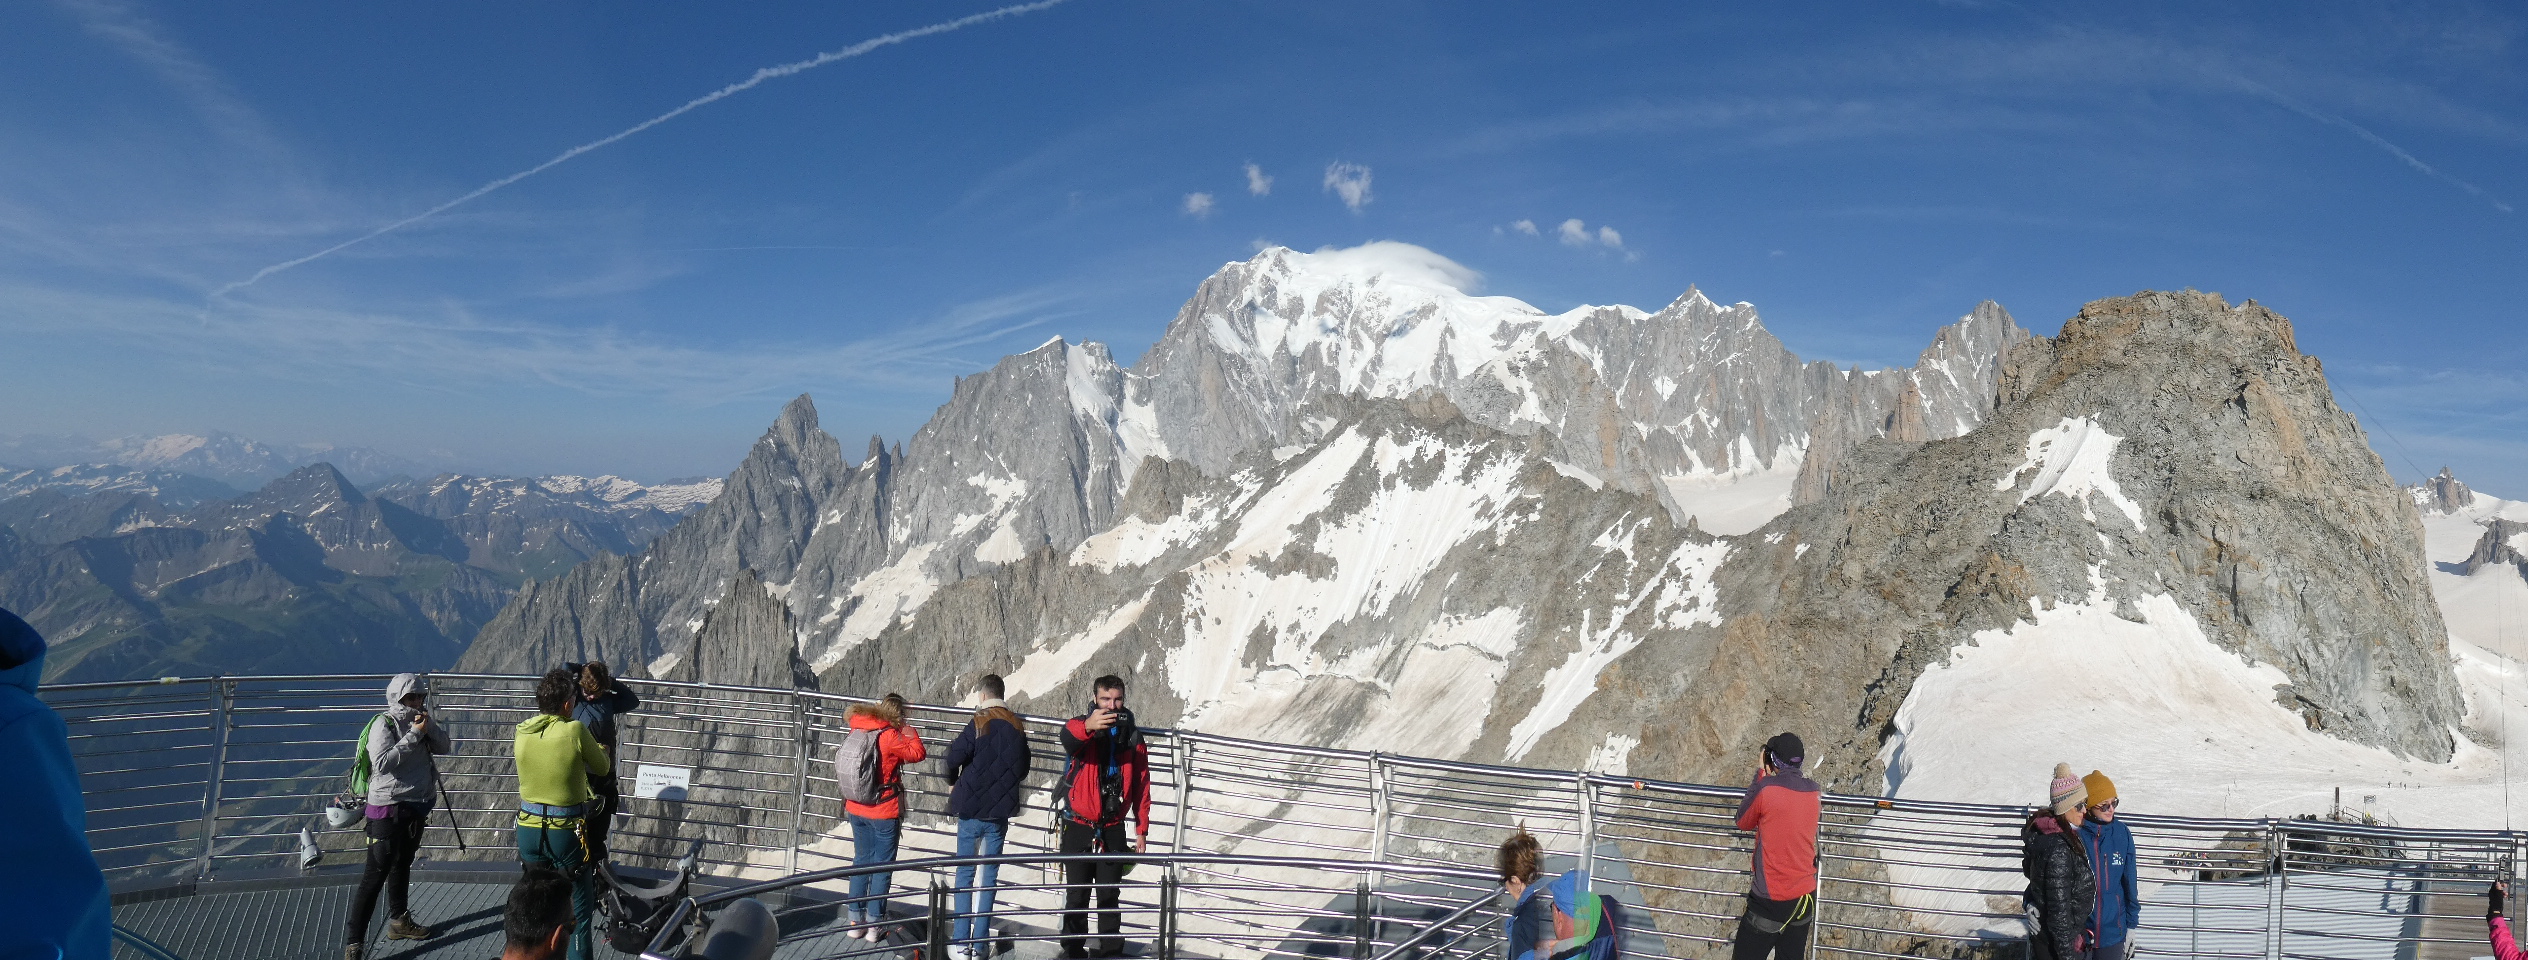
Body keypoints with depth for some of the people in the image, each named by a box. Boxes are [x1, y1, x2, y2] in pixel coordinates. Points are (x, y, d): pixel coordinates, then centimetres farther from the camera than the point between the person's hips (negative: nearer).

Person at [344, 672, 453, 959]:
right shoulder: (383, 724, -15)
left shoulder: (419, 722, 7)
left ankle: (399, 921, 36)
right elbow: (382, 762, -26)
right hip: (389, 809, -8)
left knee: (402, 865, 22)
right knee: (375, 875, -8)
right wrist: (414, 735, -24)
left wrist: (430, 726, -11)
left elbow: (444, 747, 5)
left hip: (416, 809, 8)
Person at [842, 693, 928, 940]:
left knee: (861, 861, 17)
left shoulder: (858, 730, -1)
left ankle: (856, 920, 21)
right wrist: (911, 733, 3)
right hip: (884, 812, -6)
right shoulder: (889, 736, -19)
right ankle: (874, 923, 11)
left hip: (856, 809, 6)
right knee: (882, 865, 6)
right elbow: (917, 754, -10)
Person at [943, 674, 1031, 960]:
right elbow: (1023, 769, 12)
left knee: (965, 874, 6)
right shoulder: (1018, 727, 4)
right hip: (1000, 811, 3)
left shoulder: (979, 725, -11)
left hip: (971, 808, -3)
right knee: (989, 876, 9)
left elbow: (955, 756, -18)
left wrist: (953, 784, 1)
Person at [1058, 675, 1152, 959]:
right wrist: (1087, 727, -56)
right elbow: (1069, 739, -33)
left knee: (1110, 896, 8)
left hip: (1113, 829, 2)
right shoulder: (1082, 725, -6)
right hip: (1079, 827, -2)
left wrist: (1141, 830, 4)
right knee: (1077, 896, 5)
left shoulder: (1133, 736, 4)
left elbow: (1142, 786, 8)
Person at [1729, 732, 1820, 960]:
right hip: (1806, 897, 6)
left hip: (1771, 900, -6)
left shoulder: (1766, 789, -16)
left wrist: (1760, 774, 2)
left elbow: (1743, 822, 1)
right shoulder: (1814, 792, 0)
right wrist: (1766, 778, 10)